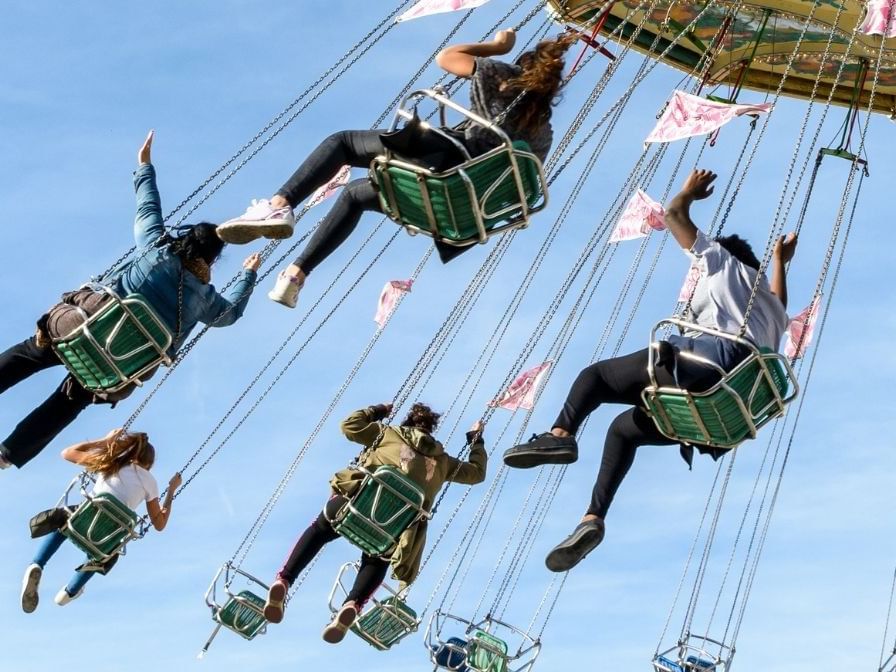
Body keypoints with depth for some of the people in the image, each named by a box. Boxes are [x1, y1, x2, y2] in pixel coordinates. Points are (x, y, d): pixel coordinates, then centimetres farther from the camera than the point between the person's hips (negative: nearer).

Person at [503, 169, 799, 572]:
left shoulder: (725, 262, 23)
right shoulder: (771, 307, 40)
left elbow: (673, 214, 24)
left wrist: (690, 192, 44)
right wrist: (780, 260, 78)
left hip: (711, 358, -7)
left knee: (595, 375, 1)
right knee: (624, 429, 19)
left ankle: (560, 434, -30)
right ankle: (593, 519, 2)